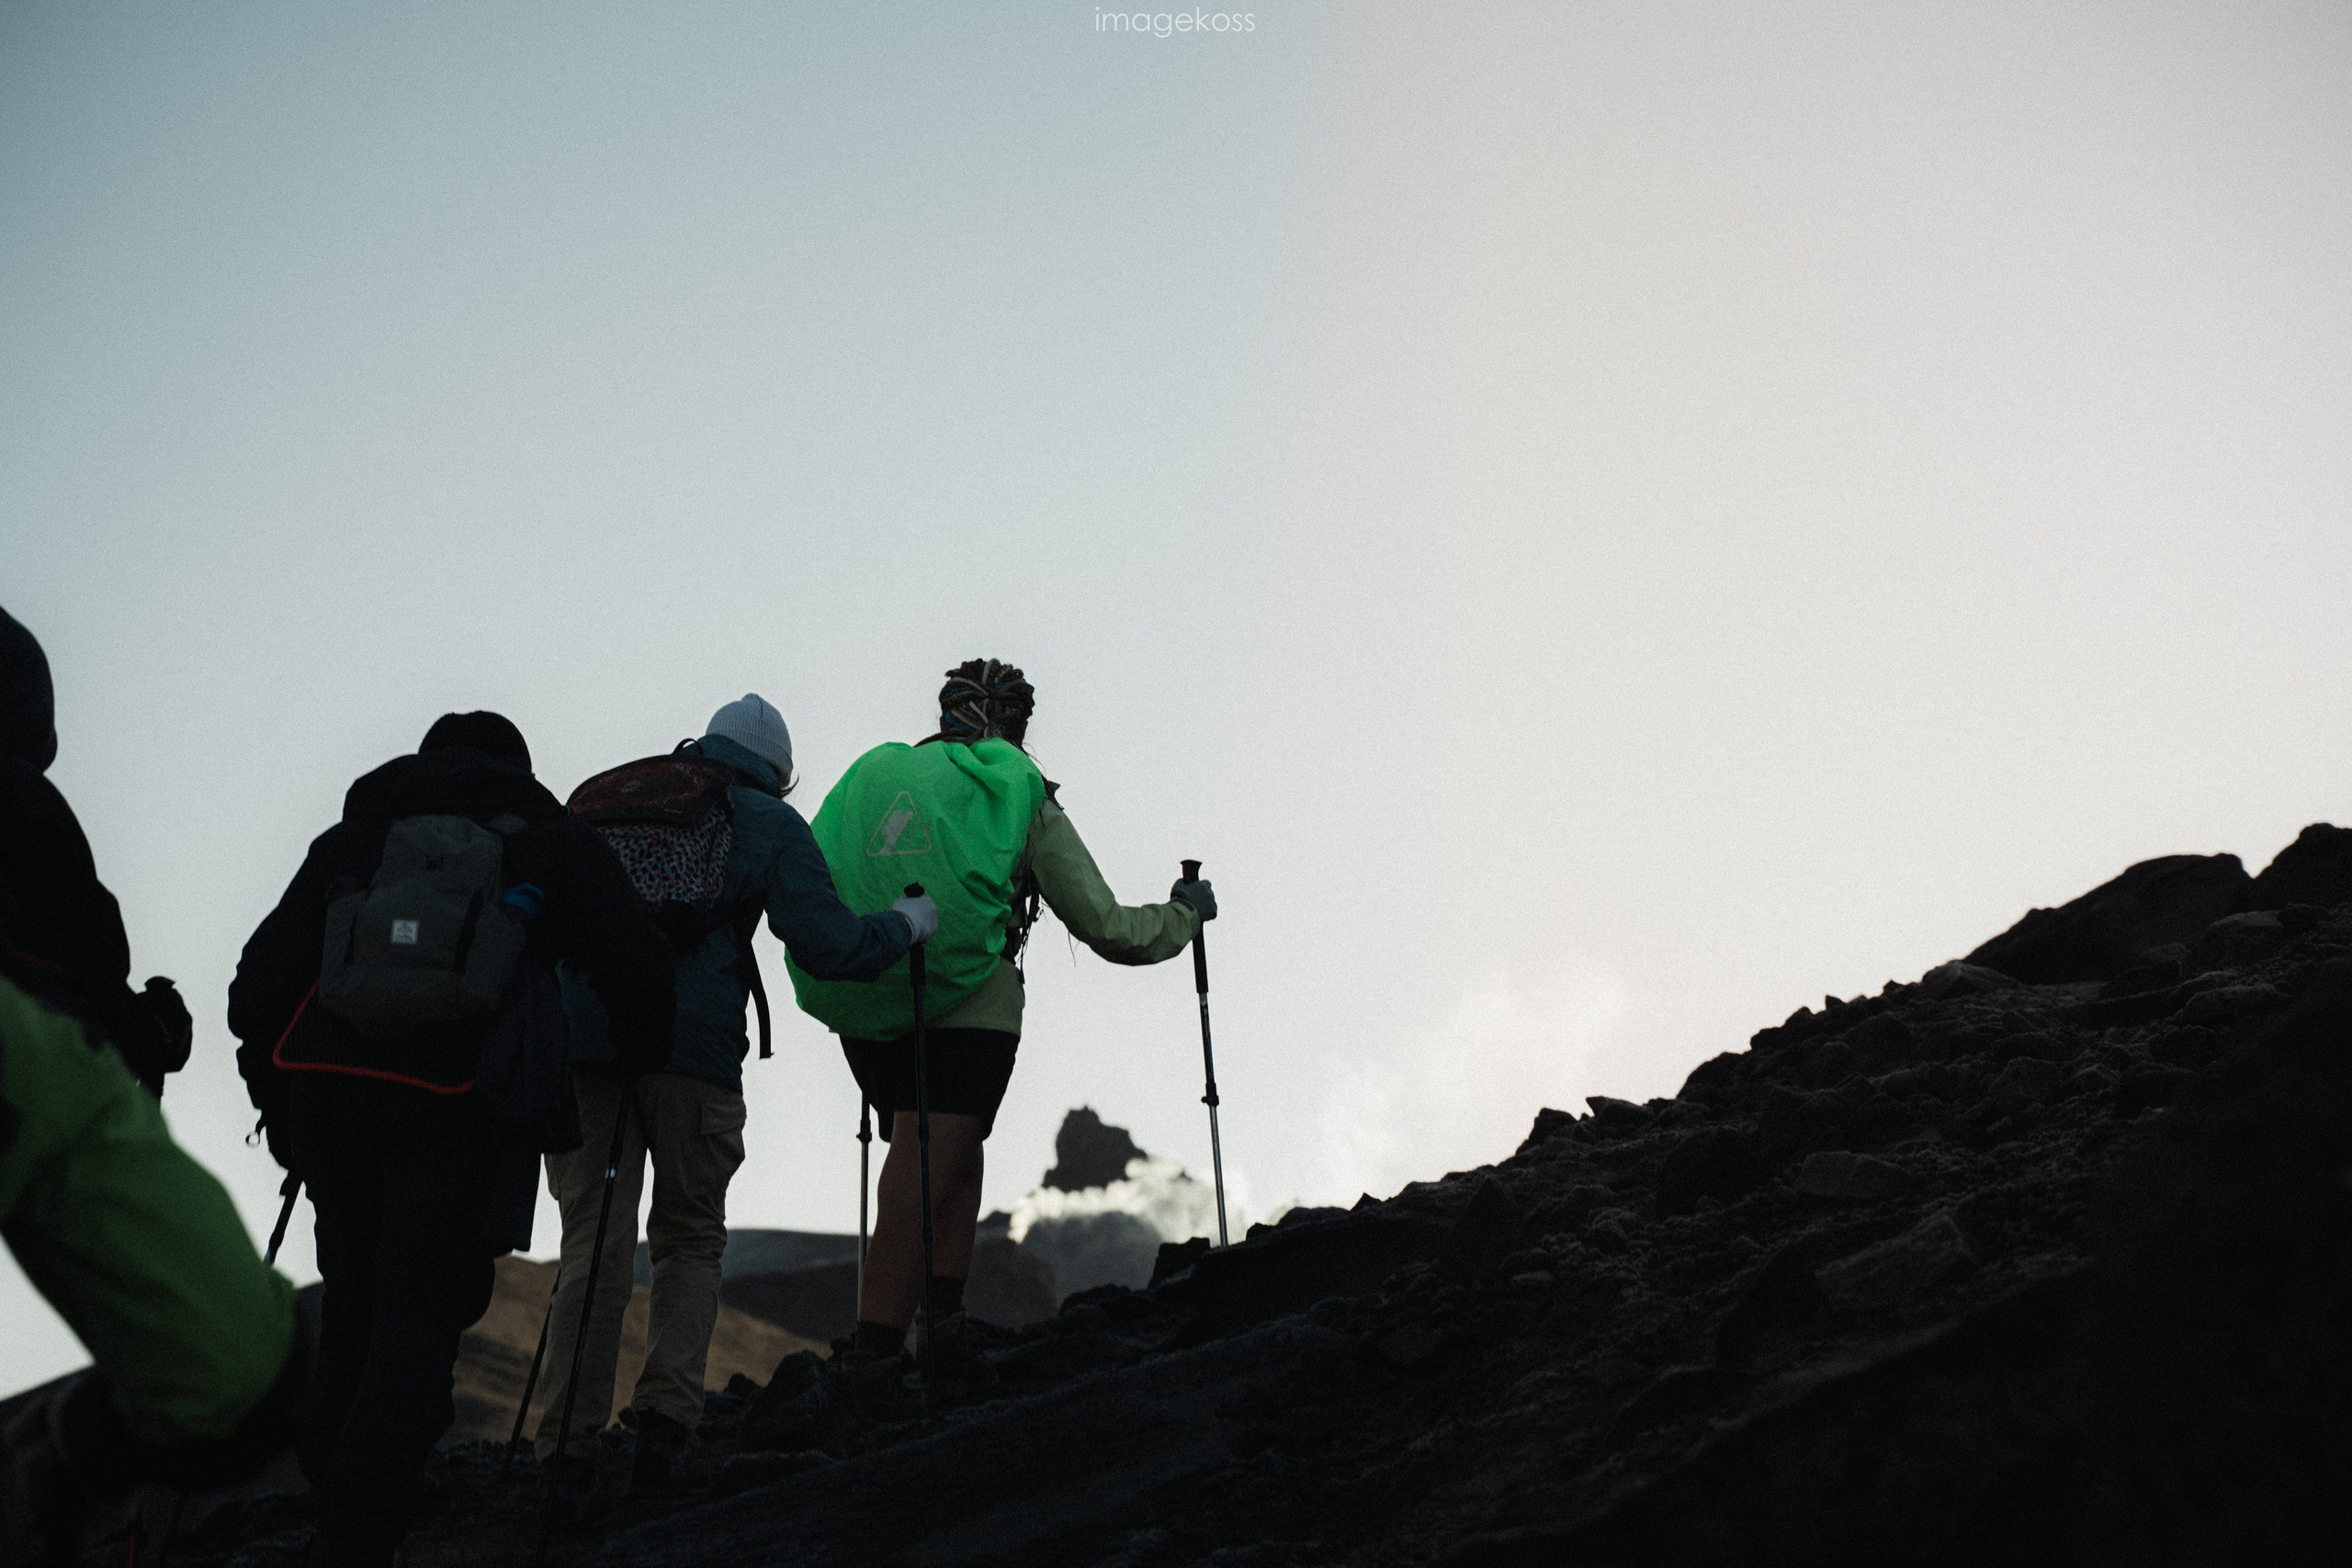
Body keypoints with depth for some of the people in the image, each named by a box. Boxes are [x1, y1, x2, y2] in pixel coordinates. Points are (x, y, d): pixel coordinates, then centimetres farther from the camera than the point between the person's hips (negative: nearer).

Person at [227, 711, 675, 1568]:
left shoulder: (350, 838, 22)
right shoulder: (552, 842, 16)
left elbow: (260, 986, 15)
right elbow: (635, 967, 6)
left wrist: (280, 1110, 25)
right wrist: (640, 1061, 24)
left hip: (328, 1093, 3)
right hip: (461, 1111, -3)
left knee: (356, 1305, 21)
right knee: (421, 1320, -1)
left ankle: (333, 1490, 23)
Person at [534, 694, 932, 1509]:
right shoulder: (770, 824, 9)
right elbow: (829, 945, -1)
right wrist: (906, 922, 15)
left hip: (578, 1036, 3)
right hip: (692, 1044, -3)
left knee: (593, 1242, 3)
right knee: (690, 1239, 13)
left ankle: (569, 1446, -7)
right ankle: (666, 1422, -2)